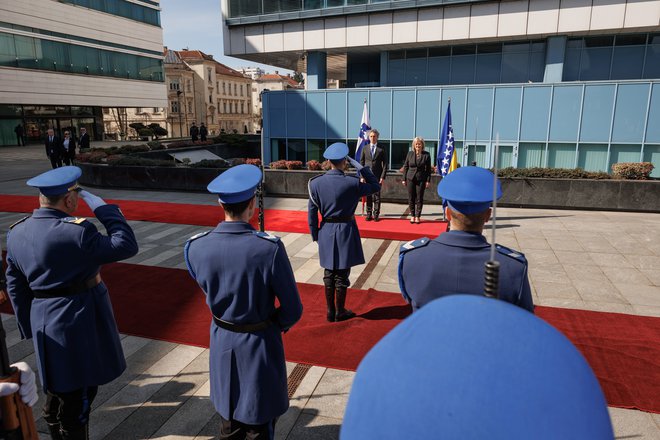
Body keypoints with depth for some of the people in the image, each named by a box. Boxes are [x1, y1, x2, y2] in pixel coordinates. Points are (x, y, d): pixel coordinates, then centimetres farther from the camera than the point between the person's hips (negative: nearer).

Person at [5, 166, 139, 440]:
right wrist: (101, 206, -11)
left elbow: (15, 286, 9)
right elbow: (127, 246, -16)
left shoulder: (17, 232, 3)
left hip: (45, 323, 8)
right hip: (79, 324, -8)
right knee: (76, 399, 7)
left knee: (57, 395, 24)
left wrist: (32, 328, 19)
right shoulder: (76, 232, -23)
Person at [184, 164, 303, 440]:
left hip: (222, 343, 4)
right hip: (260, 345, -3)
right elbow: (293, 310, -16)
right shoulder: (270, 248, -26)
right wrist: (276, 324, 3)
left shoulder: (195, 247, -15)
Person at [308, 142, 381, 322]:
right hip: (345, 231, -3)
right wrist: (358, 165, -5)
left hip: (326, 231, 3)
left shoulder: (316, 183, -5)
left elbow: (312, 212, -1)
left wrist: (315, 235, 9)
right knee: (342, 274, 8)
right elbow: (375, 186, -2)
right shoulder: (351, 183, -15)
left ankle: (330, 311, 25)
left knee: (329, 273, 15)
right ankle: (340, 312, 21)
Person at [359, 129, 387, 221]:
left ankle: (376, 214, 10)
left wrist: (383, 177, -7)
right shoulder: (365, 148, 8)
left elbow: (385, 164, 1)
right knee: (368, 196, 4)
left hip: (377, 176, -1)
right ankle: (369, 214, 13)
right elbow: (361, 162, 9)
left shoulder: (382, 149, 2)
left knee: (377, 196, 2)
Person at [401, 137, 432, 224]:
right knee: (411, 198, 5)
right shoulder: (409, 154, 3)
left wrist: (428, 180, -3)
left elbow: (428, 169, 2)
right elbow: (405, 166, 8)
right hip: (410, 178, 2)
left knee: (419, 199, 3)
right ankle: (412, 216, 16)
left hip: (421, 179, -1)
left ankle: (417, 216, 12)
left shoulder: (426, 155, -1)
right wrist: (404, 179, 4)